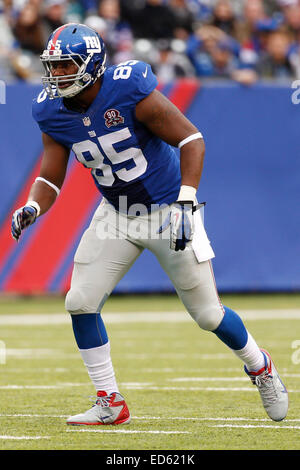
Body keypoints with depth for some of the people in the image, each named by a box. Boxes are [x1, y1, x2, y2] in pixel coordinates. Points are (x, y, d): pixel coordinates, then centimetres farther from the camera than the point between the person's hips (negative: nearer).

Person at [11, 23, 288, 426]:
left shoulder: (130, 92, -26)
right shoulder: (53, 113, -8)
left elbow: (191, 139, -21)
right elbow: (50, 177, 0)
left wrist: (185, 202, -29)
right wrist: (32, 208, -22)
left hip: (167, 211, -5)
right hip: (116, 214, 5)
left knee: (207, 313, 1)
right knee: (80, 302, -5)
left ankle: (260, 367, 30)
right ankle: (110, 404, 7)